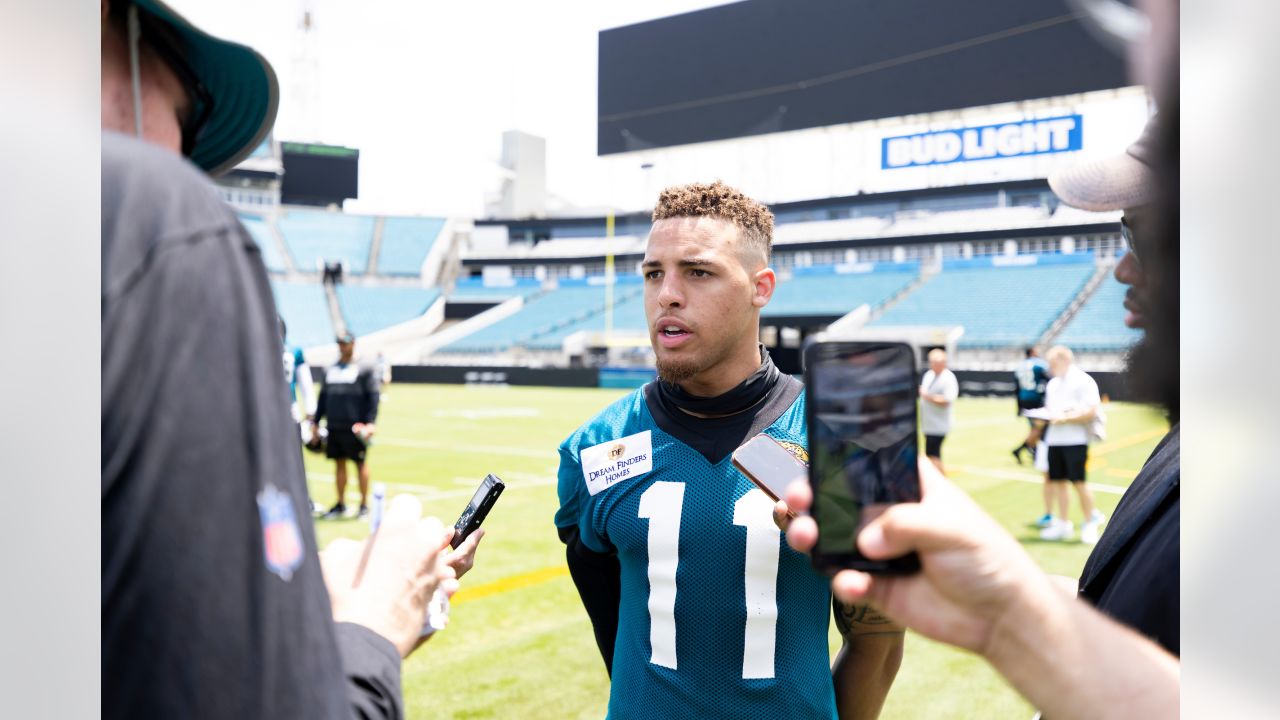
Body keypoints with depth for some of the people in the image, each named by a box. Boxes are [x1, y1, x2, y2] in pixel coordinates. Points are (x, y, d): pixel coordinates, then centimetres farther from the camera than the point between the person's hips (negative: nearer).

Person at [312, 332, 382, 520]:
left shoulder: (364, 370, 0)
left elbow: (373, 397, -6)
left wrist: (370, 423, -15)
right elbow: (323, 397, 20)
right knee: (339, 464, 10)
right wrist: (315, 422, 15)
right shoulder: (329, 371, 15)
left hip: (355, 427, -5)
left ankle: (364, 505, 8)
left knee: (361, 463, 1)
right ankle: (340, 505, 19)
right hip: (334, 427, 5)